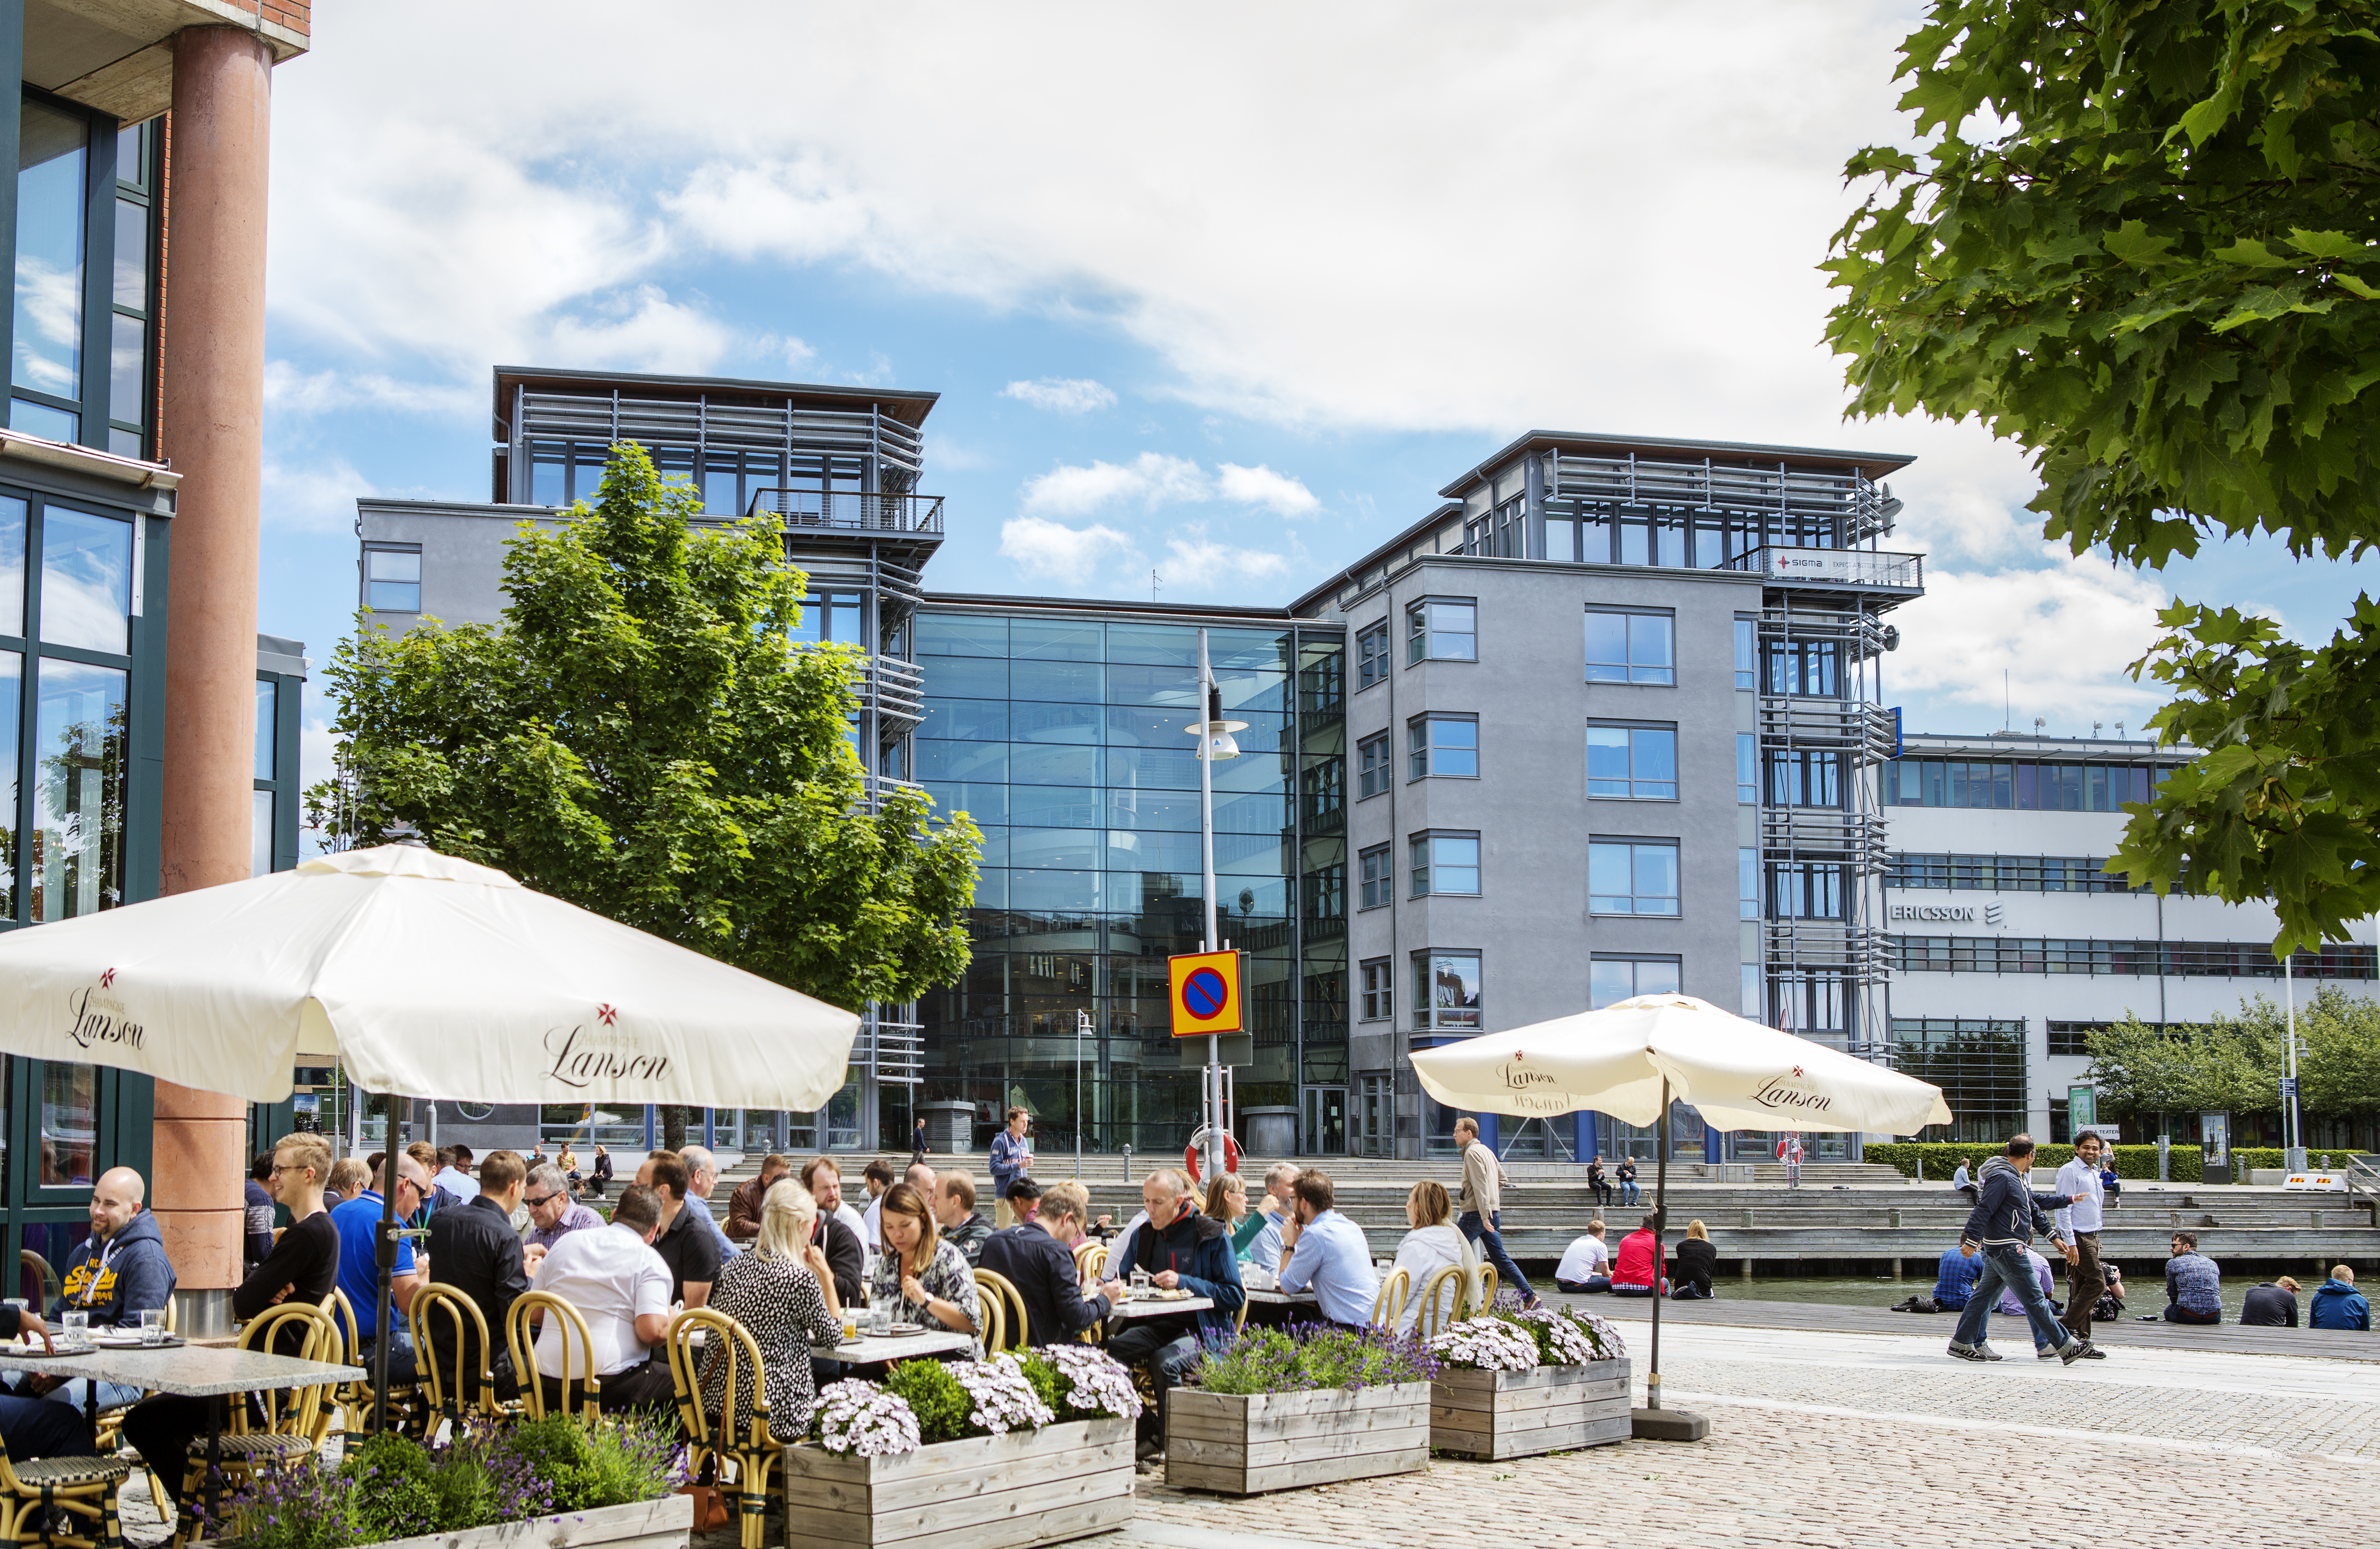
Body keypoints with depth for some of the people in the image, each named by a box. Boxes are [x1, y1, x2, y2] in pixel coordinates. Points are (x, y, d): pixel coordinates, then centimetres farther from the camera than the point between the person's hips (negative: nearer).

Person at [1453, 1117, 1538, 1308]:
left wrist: (1484, 1216, -24)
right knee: (1500, 1258, 8)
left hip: (1476, 1214, -9)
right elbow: (1501, 1178, 24)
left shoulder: (1472, 1152, -11)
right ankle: (1529, 1296, 2)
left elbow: (1480, 1185, -19)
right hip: (1493, 1212, 9)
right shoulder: (1486, 1150, 18)